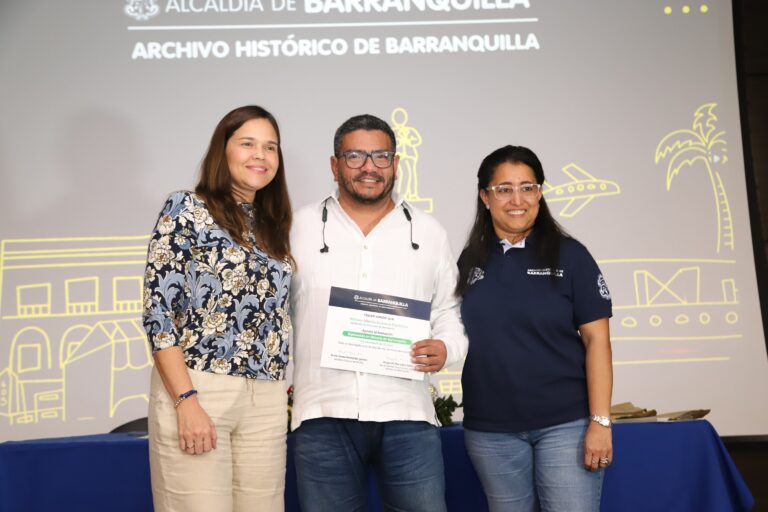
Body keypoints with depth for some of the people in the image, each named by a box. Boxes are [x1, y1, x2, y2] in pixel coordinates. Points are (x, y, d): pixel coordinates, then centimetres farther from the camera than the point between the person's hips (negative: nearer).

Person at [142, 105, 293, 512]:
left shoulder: (273, 227, 16)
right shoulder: (187, 209, -1)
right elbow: (158, 309, -8)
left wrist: (291, 384, 8)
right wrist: (187, 400, -16)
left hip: (266, 402, 5)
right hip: (195, 389, -5)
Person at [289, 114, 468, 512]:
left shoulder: (428, 232, 10)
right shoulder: (301, 227, 6)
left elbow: (450, 310, 14)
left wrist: (446, 348, -7)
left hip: (407, 414, 1)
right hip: (323, 413, 0)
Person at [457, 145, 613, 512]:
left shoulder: (569, 254, -2)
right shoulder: (469, 261, 5)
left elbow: (596, 339, -5)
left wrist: (600, 421, -10)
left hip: (565, 423, -2)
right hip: (489, 431, 3)